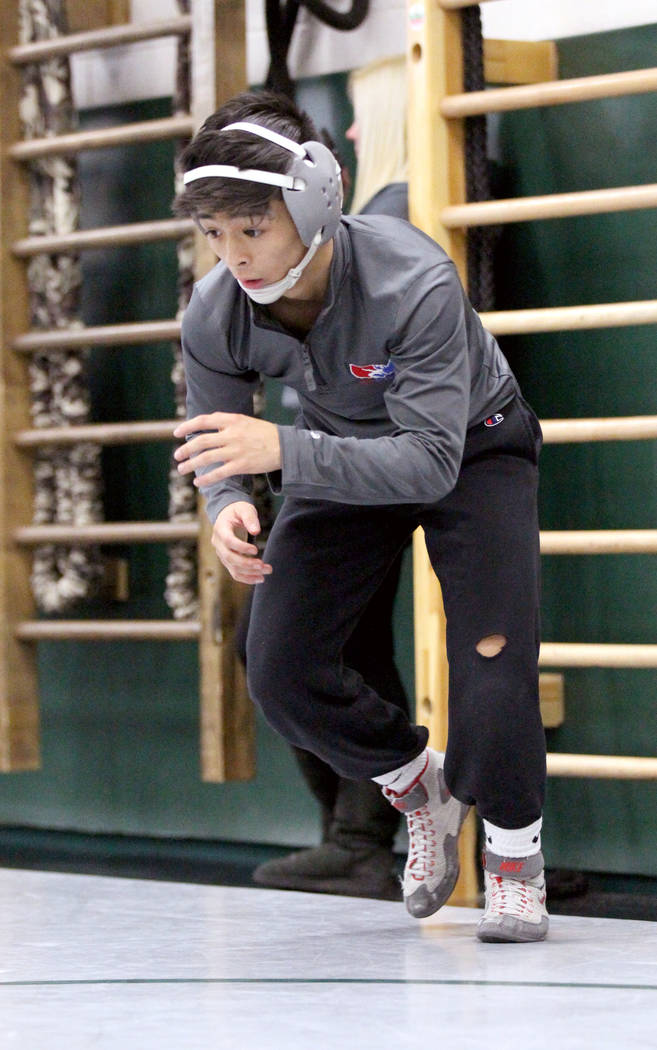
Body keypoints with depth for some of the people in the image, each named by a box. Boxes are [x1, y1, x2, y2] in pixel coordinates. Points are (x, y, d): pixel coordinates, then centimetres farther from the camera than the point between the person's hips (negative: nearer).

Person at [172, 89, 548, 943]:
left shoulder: (415, 285, -39)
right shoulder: (215, 319, -24)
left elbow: (431, 458, -42)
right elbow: (216, 448, -10)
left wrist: (283, 450, -54)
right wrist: (230, 506, -36)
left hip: (473, 447, -4)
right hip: (344, 457, 4)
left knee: (492, 652, -20)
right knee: (281, 667, -9)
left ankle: (515, 858, 5)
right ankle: (419, 787, 20)